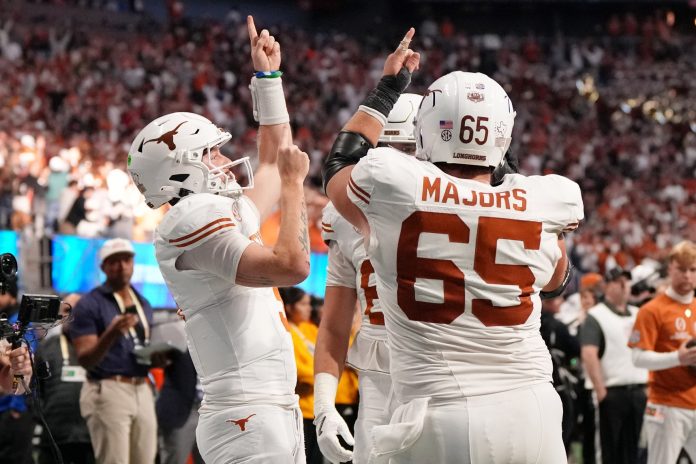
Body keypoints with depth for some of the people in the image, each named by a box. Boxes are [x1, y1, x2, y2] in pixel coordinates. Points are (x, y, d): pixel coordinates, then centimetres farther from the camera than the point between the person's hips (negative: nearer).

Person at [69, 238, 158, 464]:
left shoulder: (143, 304, 19)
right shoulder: (89, 305, -3)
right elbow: (85, 359, -10)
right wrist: (111, 334, -27)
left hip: (142, 392, 7)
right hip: (107, 392, -7)